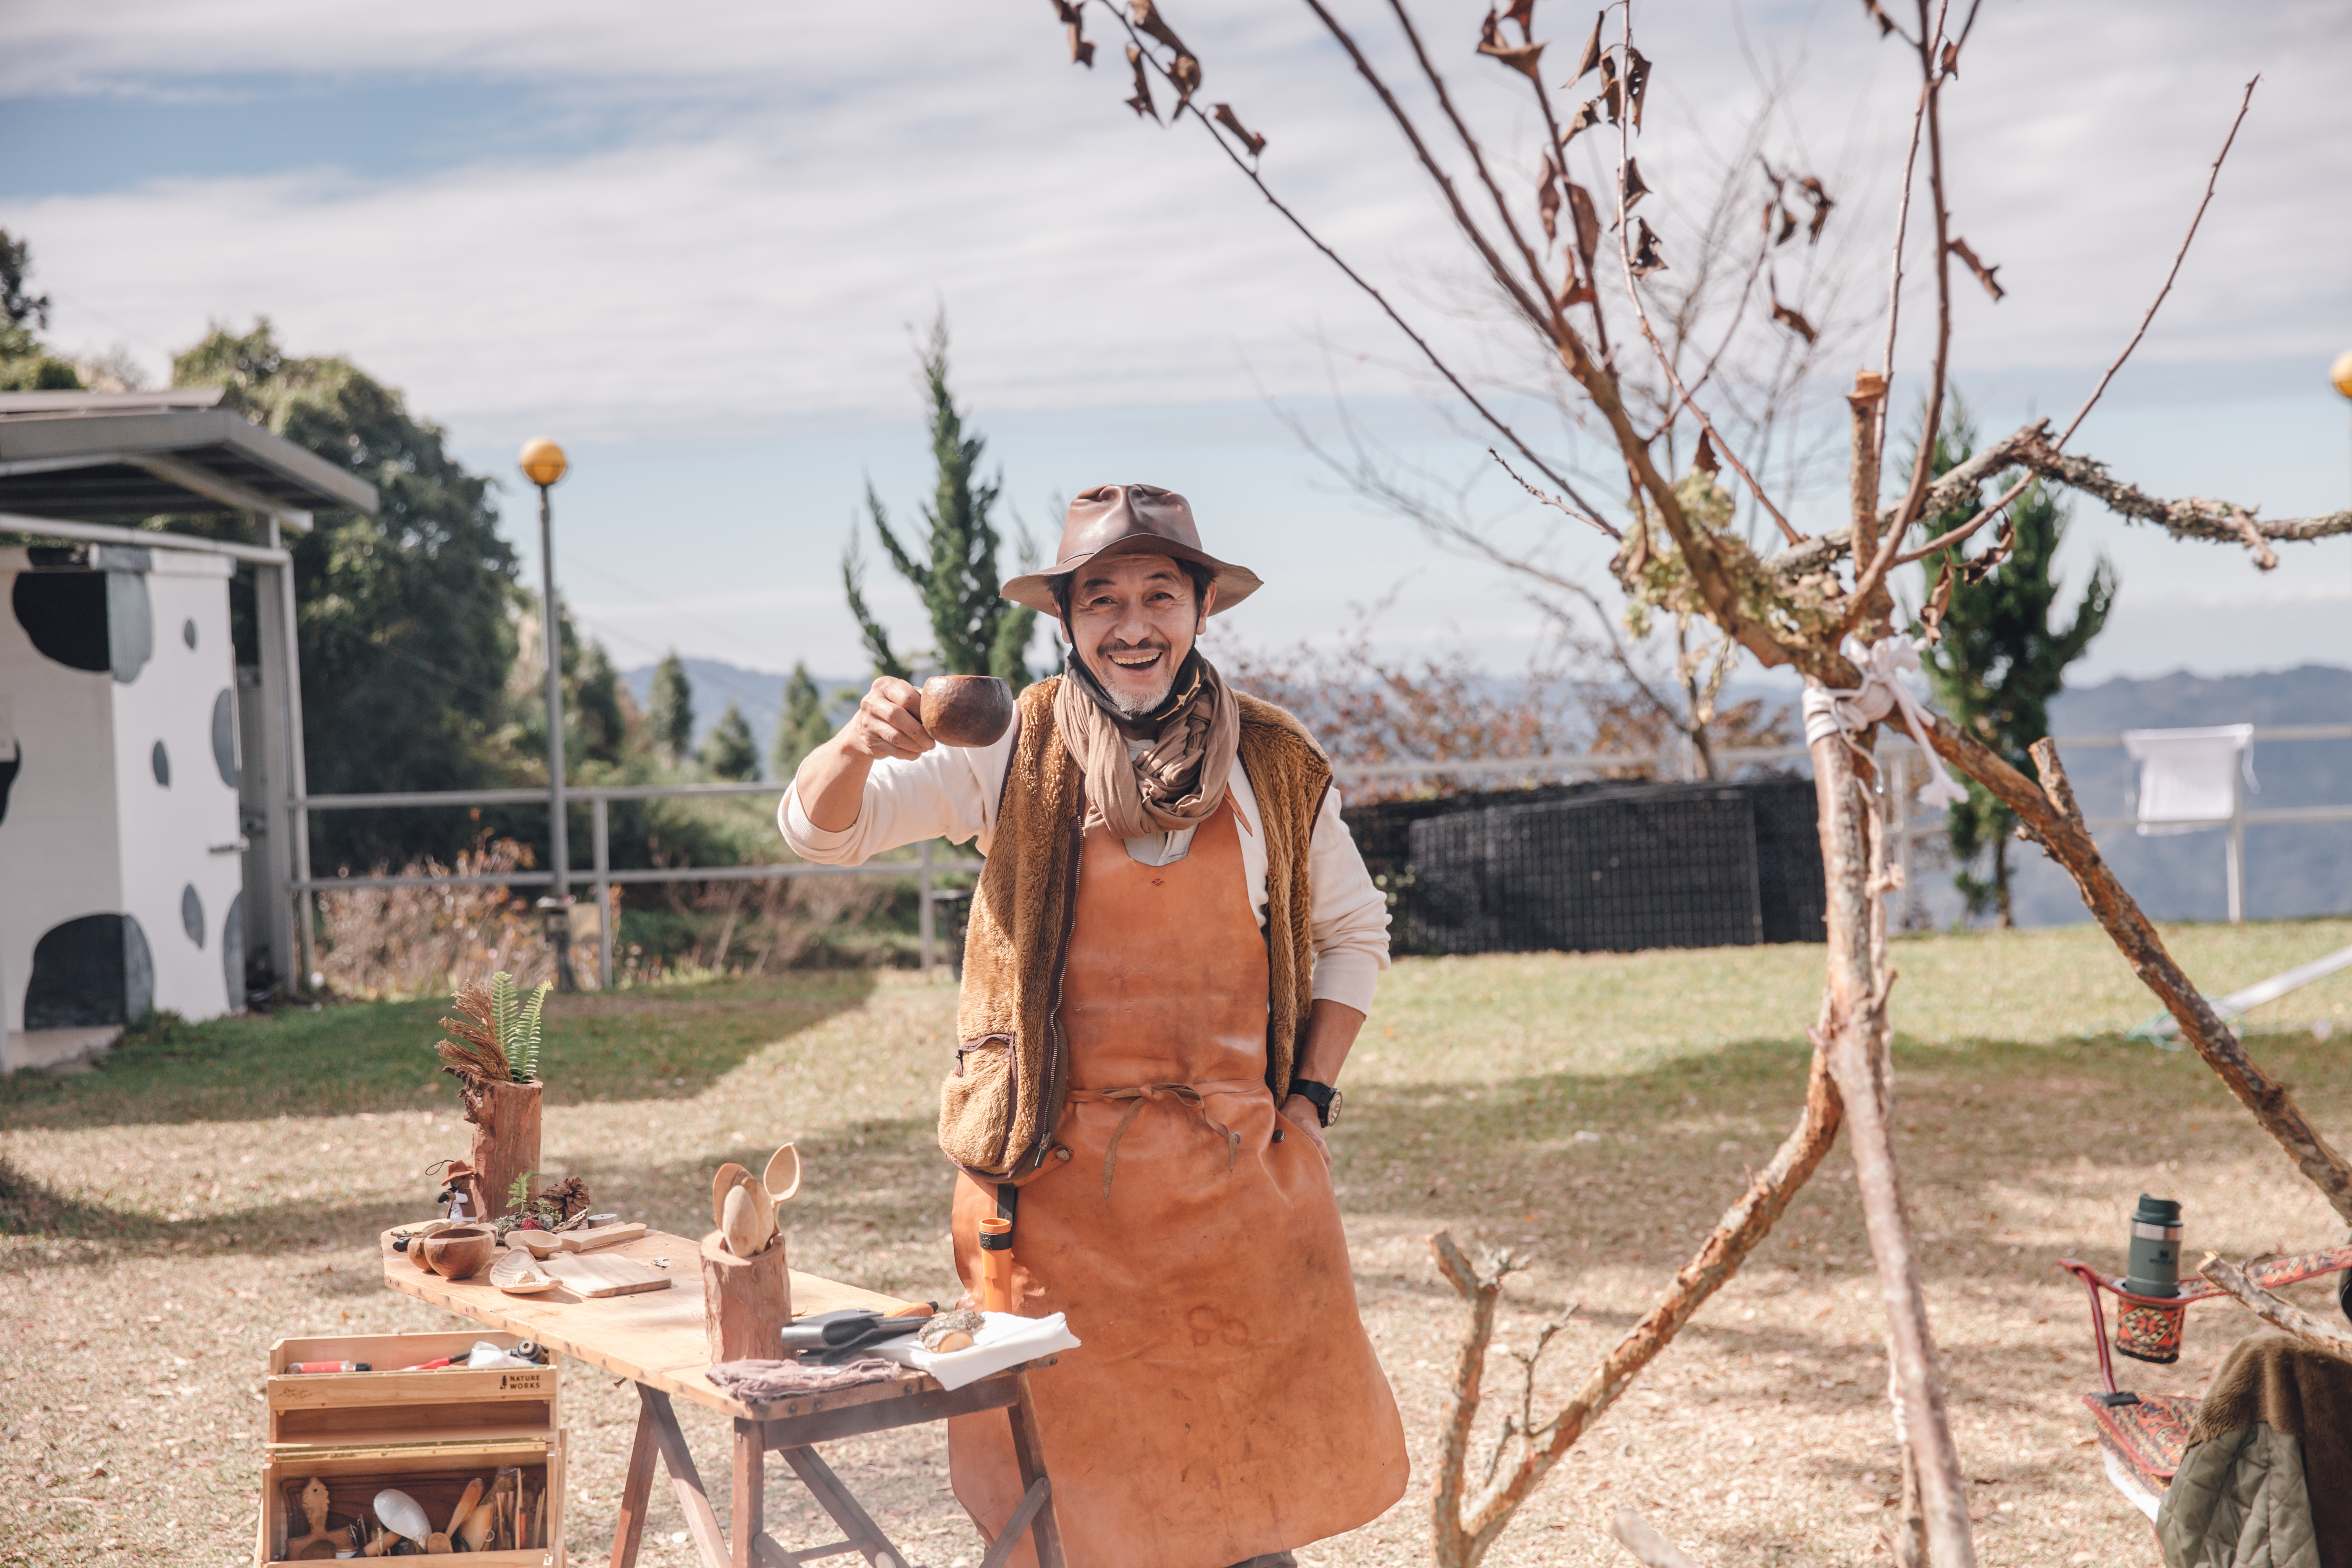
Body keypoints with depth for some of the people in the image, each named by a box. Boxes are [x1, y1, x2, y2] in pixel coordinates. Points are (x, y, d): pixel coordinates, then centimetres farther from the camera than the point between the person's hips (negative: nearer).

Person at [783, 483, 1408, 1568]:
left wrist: (1312, 1094, 6)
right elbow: (818, 830, -8)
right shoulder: (1013, 753, -2)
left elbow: (1353, 930, 17)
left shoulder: (1275, 765, 4)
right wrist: (858, 744, -29)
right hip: (1054, 1171, -1)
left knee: (1258, 1476, 7)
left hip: (1236, 1171, 2)